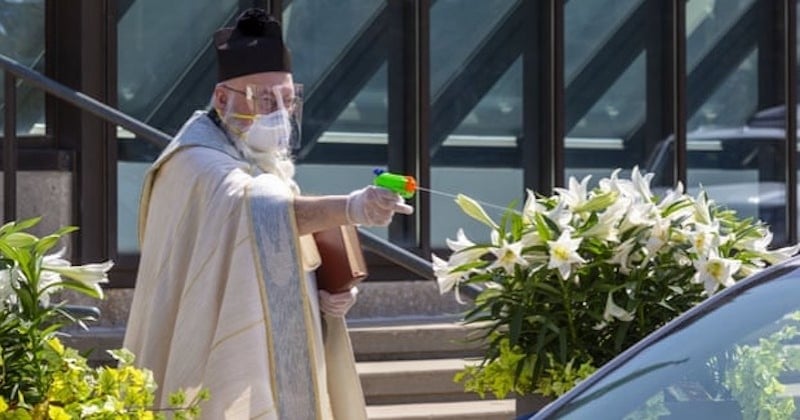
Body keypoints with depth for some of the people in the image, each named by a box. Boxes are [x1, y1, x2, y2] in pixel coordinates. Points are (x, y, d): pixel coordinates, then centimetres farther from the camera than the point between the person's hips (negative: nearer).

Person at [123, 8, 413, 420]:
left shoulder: (264, 166, 15)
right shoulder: (197, 164, -15)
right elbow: (258, 210, -35)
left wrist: (326, 296, -1)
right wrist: (349, 208, -49)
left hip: (274, 377, 9)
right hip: (225, 381, -9)